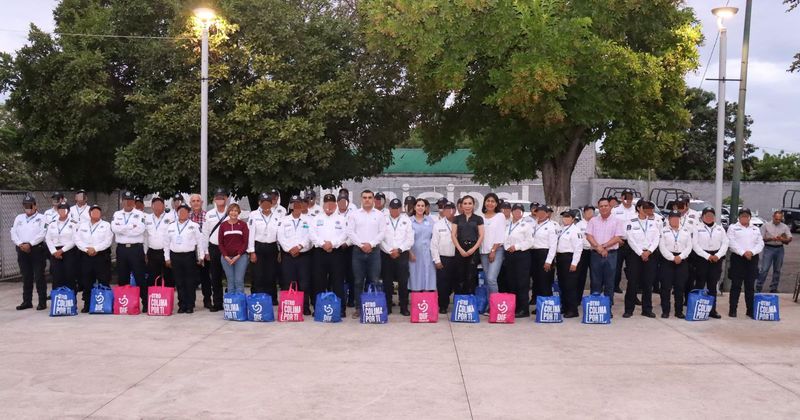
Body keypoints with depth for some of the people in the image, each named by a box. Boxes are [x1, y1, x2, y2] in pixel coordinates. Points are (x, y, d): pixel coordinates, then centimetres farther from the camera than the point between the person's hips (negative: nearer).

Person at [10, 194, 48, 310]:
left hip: (37, 249, -4)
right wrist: (20, 244, -7)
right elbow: (13, 233, 8)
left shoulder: (41, 218, 1)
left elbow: (42, 234, -11)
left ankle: (42, 302, 0)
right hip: (22, 250, 5)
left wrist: (30, 244, -16)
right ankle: (27, 301, 16)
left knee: (39, 277, -4)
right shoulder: (19, 218, 16)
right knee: (26, 277, 9)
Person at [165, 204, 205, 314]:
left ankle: (190, 306, 7)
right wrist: (167, 258, 9)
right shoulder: (171, 226, 12)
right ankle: (182, 305, 11)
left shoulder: (194, 226, 2)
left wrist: (201, 257, -4)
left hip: (189, 256, -3)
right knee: (179, 282, 5)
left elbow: (200, 241, 0)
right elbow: (167, 243, 14)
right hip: (175, 256, 3)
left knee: (190, 283, 0)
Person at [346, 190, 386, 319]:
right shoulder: (354, 214, 7)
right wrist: (361, 244, -10)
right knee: (358, 281, 3)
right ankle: (358, 308, 9)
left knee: (374, 281, -1)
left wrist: (371, 244, -11)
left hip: (374, 250, 0)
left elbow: (382, 232, 1)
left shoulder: (379, 215, 8)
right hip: (358, 250, 0)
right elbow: (350, 232, 1)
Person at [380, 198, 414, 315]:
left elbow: (410, 240, 3)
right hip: (386, 255, 0)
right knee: (387, 282, 3)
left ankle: (404, 307, 6)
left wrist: (399, 250, -8)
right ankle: (387, 307, 12)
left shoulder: (406, 220, 8)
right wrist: (390, 251, -10)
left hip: (402, 255, 0)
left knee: (403, 282, -1)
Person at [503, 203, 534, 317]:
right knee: (511, 282, 7)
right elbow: (504, 239, 18)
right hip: (509, 255, 6)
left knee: (522, 283, -7)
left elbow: (530, 242, -8)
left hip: (522, 255, -6)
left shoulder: (526, 224, -1)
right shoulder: (507, 224, 16)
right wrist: (507, 247, 1)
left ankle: (524, 310, -4)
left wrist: (516, 247, -14)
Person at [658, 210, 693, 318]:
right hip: (667, 260, -2)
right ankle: (665, 311, 4)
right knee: (666, 287, -2)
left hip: (682, 261, 2)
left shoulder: (686, 231, 11)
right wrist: (673, 258, -13)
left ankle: (679, 311, 11)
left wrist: (680, 257, -10)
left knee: (680, 287, 4)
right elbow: (662, 247, -6)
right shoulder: (663, 231, 1)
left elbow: (689, 247, 5)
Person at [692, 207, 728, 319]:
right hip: (702, 258, -3)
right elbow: (695, 245, -6)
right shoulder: (698, 229, 1)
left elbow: (725, 243, 6)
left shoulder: (720, 229, 12)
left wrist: (718, 255, -9)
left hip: (717, 258, 3)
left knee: (712, 285, 6)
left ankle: (712, 310, 9)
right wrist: (707, 256, -13)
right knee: (700, 284, -2)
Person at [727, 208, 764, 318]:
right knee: (736, 285, -2)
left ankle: (750, 310, 11)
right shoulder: (733, 228, 4)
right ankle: (732, 309, 1)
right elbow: (731, 243, -8)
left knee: (750, 286, 6)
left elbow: (760, 244, 5)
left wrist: (751, 252, -13)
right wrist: (743, 253, -17)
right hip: (738, 258, -3)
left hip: (752, 259, 3)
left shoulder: (756, 229, 15)